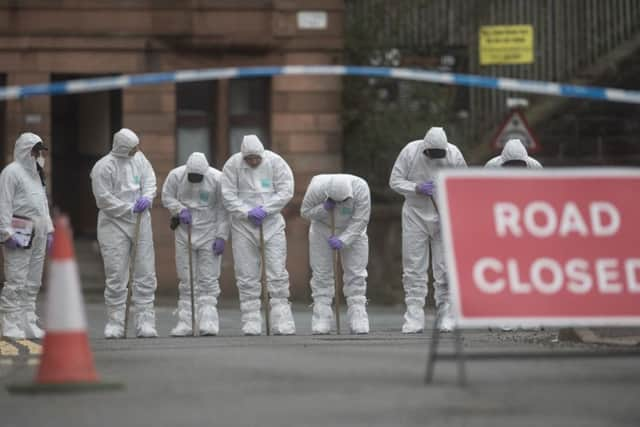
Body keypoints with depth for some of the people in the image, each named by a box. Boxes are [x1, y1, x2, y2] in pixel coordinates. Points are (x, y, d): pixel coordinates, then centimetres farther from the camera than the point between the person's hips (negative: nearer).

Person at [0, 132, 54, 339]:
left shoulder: (36, 173, 22)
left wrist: (49, 229, 21)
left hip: (37, 234, 9)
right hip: (19, 234, -9)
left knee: (33, 283, 10)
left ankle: (28, 323, 15)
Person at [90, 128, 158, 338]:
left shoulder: (139, 158, 5)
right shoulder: (103, 167, -12)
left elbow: (149, 179, 13)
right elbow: (104, 199, -14)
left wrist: (147, 197, -7)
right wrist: (130, 209, -13)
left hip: (140, 222, 5)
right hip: (115, 224, -5)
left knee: (145, 273, 3)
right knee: (116, 275, -3)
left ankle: (145, 322, 7)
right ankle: (115, 323, 5)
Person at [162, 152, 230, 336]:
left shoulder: (217, 179, -15)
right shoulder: (176, 176, -9)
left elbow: (223, 210, -8)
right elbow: (167, 197, 5)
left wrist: (221, 236, -10)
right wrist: (180, 210, -13)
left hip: (209, 234, -2)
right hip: (184, 232, 2)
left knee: (208, 279, -4)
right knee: (186, 280, 5)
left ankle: (208, 321, -4)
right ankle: (185, 322, 8)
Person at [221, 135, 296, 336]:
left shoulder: (275, 162, -5)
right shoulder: (233, 165, -5)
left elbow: (286, 191, -6)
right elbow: (228, 195, -6)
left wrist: (265, 209, -15)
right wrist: (247, 212, -17)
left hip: (272, 223, 0)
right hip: (243, 225, 0)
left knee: (277, 273, -3)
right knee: (246, 275, 1)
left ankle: (282, 323, 0)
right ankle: (251, 323, 7)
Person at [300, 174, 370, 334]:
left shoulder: (360, 188, -29)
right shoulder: (317, 187, -28)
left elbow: (360, 220, -24)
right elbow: (305, 212, -13)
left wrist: (343, 240, -33)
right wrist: (324, 208, -31)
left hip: (352, 231, 0)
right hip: (323, 229, 0)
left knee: (356, 274, -6)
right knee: (321, 274, -4)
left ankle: (358, 321, -4)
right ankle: (321, 321, -2)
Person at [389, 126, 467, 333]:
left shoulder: (454, 155, -10)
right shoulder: (410, 152, -12)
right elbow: (395, 181, -6)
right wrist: (417, 188, -22)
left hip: (445, 217, 0)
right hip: (415, 215, 0)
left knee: (445, 269, 0)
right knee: (414, 268, -2)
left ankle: (446, 316, 8)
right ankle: (414, 318, 0)